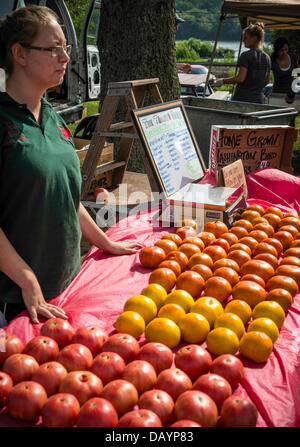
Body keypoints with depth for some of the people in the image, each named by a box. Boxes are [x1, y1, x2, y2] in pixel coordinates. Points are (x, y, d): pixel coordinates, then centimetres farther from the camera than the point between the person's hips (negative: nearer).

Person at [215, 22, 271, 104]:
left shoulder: (246, 55, -10)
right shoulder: (267, 58, 10)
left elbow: (240, 78, -19)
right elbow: (267, 81, 17)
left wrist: (223, 81, -9)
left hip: (242, 98, -6)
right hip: (259, 99, 6)